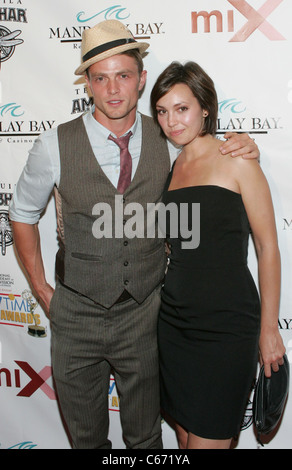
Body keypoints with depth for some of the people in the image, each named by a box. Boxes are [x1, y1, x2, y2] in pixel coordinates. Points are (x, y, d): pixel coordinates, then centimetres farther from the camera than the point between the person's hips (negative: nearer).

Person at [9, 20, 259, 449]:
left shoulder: (168, 141, -5)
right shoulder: (55, 146, -10)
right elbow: (23, 213, 5)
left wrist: (240, 147, -9)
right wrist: (41, 289, 3)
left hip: (144, 315, 1)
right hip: (77, 315, 0)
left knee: (145, 436, 21)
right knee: (85, 435, 21)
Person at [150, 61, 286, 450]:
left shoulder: (236, 159, -7)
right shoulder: (172, 168, 10)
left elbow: (268, 247, -6)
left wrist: (269, 329, -5)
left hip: (226, 326, -6)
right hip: (174, 320, 6)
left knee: (207, 440, 1)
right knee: (184, 433, 16)